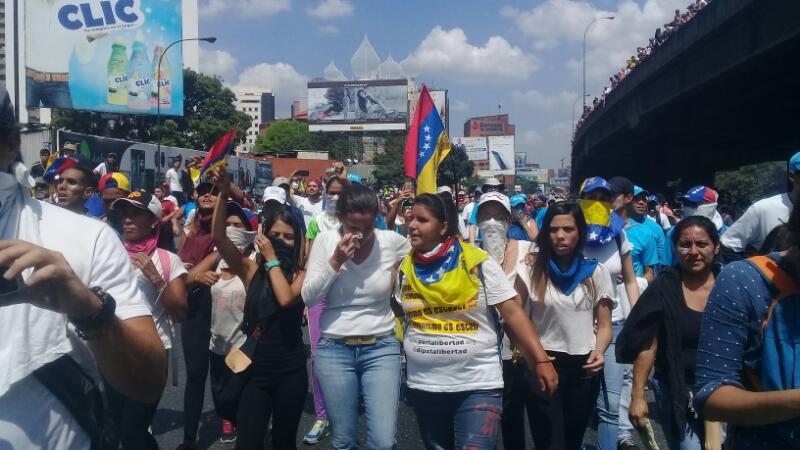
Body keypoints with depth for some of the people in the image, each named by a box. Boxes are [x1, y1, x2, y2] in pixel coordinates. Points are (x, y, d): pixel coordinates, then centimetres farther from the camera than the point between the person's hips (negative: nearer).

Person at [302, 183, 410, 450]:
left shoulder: (393, 242, -6)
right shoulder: (325, 241, -5)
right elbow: (308, 298, -8)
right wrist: (335, 261, -18)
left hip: (381, 348, 0)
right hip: (334, 350, 1)